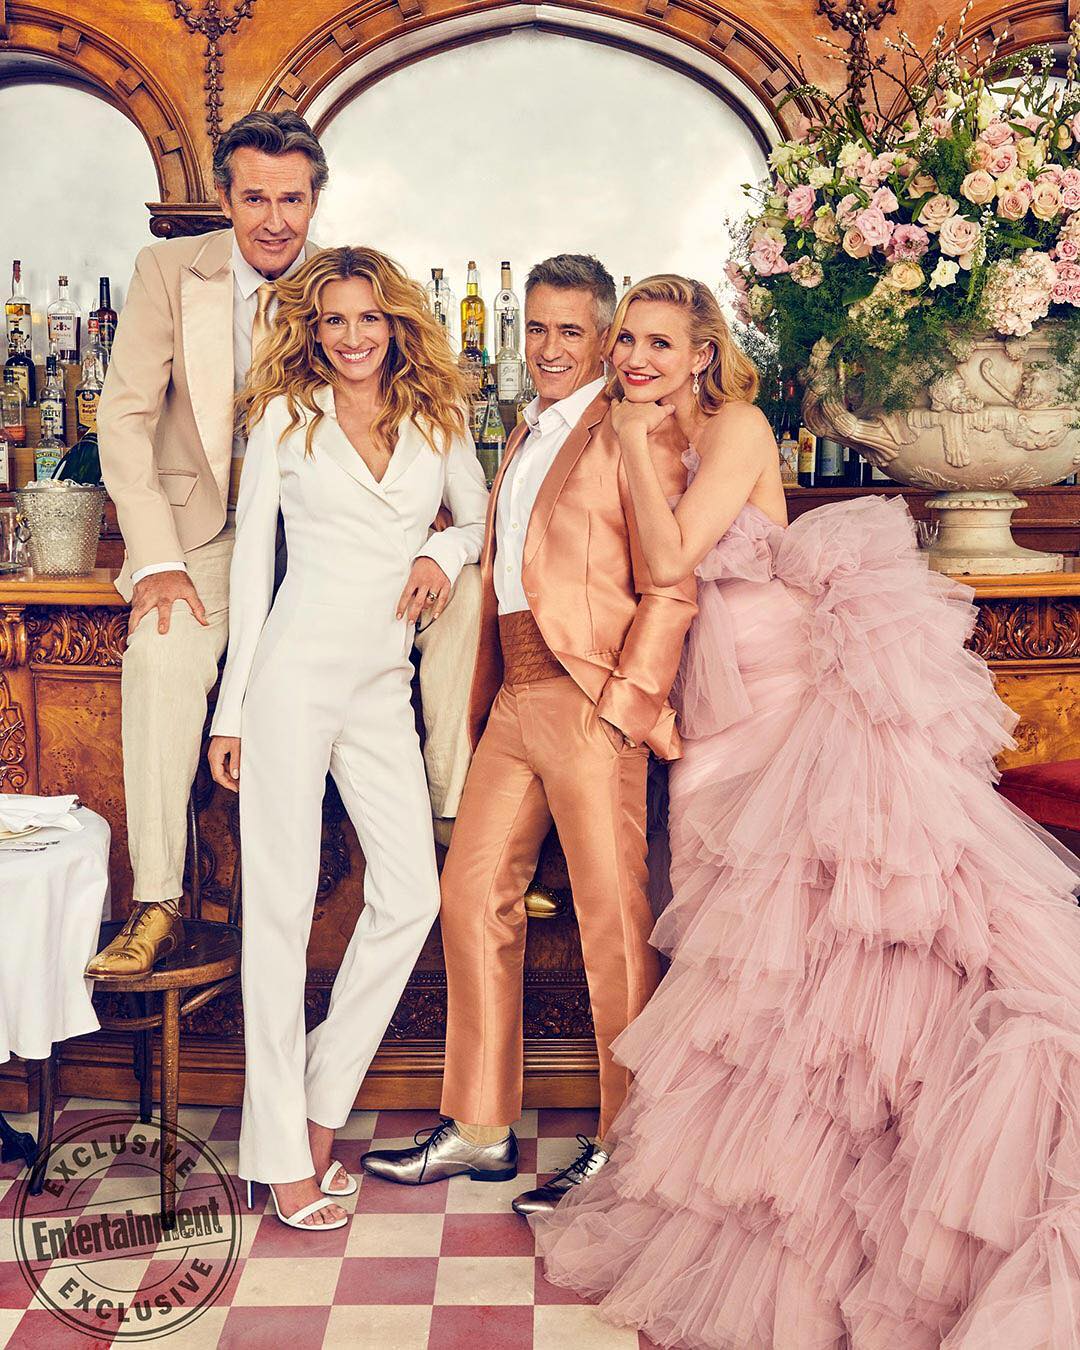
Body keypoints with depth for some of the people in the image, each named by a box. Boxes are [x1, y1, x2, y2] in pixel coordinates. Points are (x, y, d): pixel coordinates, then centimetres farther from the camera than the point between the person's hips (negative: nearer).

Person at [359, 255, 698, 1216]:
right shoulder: (524, 436, 22)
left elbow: (670, 590, -11)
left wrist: (624, 705, -17)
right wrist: (485, 697, 15)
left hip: (592, 705, -8)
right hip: (515, 700, 9)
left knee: (613, 922, -1)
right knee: (475, 894, 10)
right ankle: (479, 1129, 23)